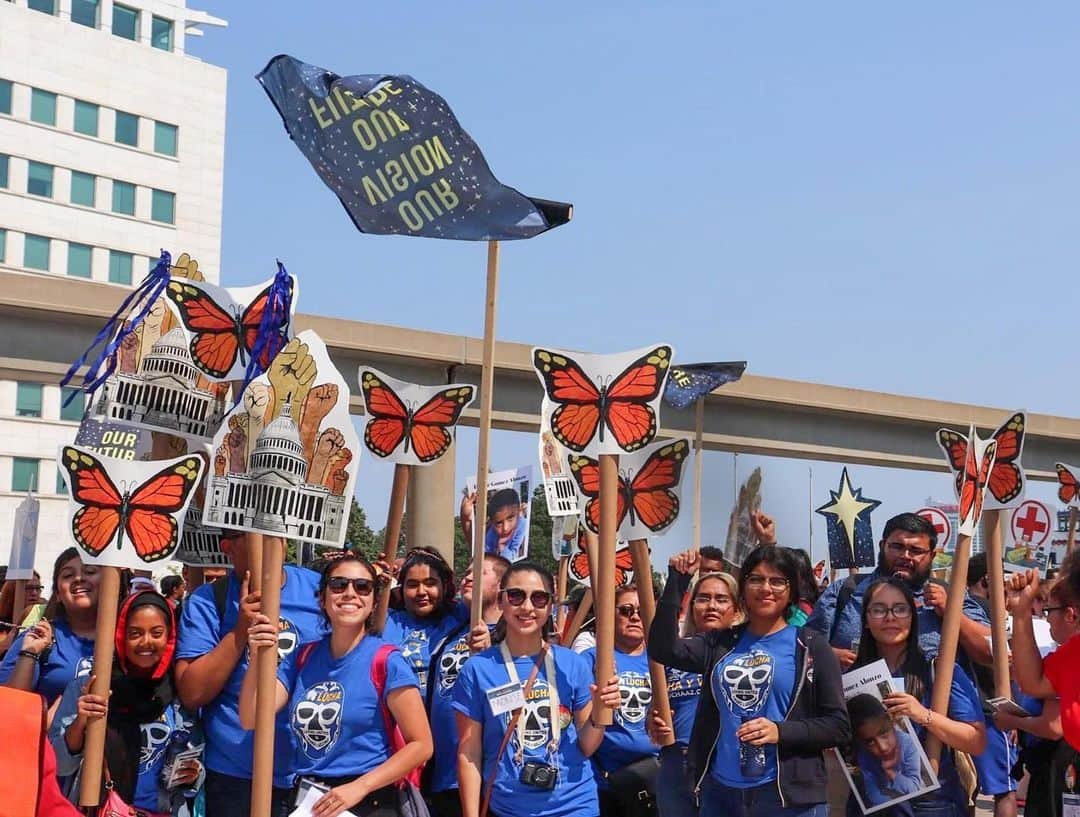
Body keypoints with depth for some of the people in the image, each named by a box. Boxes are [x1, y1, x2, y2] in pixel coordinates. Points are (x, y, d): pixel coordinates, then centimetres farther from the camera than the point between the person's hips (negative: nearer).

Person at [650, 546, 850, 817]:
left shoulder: (810, 647, 0)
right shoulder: (720, 644, 9)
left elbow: (838, 726, -3)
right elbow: (663, 649, -8)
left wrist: (781, 731, -18)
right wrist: (677, 581, -10)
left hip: (788, 795, -3)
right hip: (720, 792, 3)